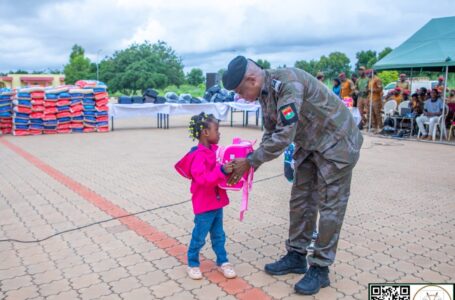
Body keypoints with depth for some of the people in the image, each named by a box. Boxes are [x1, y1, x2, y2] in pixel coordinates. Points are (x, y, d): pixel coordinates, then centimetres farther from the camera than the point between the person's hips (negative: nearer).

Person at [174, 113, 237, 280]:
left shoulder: (214, 150, 5)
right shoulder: (198, 155, -22)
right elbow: (203, 179, -31)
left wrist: (230, 169, 6)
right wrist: (222, 171, -38)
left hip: (217, 201, 8)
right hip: (204, 204, -8)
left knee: (218, 234, 18)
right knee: (199, 236, 7)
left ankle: (222, 261, 31)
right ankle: (193, 263, 26)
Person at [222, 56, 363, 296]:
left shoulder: (287, 84, -30)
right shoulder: (265, 92, -1)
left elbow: (284, 137, -33)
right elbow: (271, 133, 8)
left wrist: (249, 161, -24)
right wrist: (252, 164, -4)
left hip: (336, 143, -9)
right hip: (310, 146, 9)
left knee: (329, 207, -1)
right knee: (300, 201, 10)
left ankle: (320, 269, 10)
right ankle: (296, 256, 23)